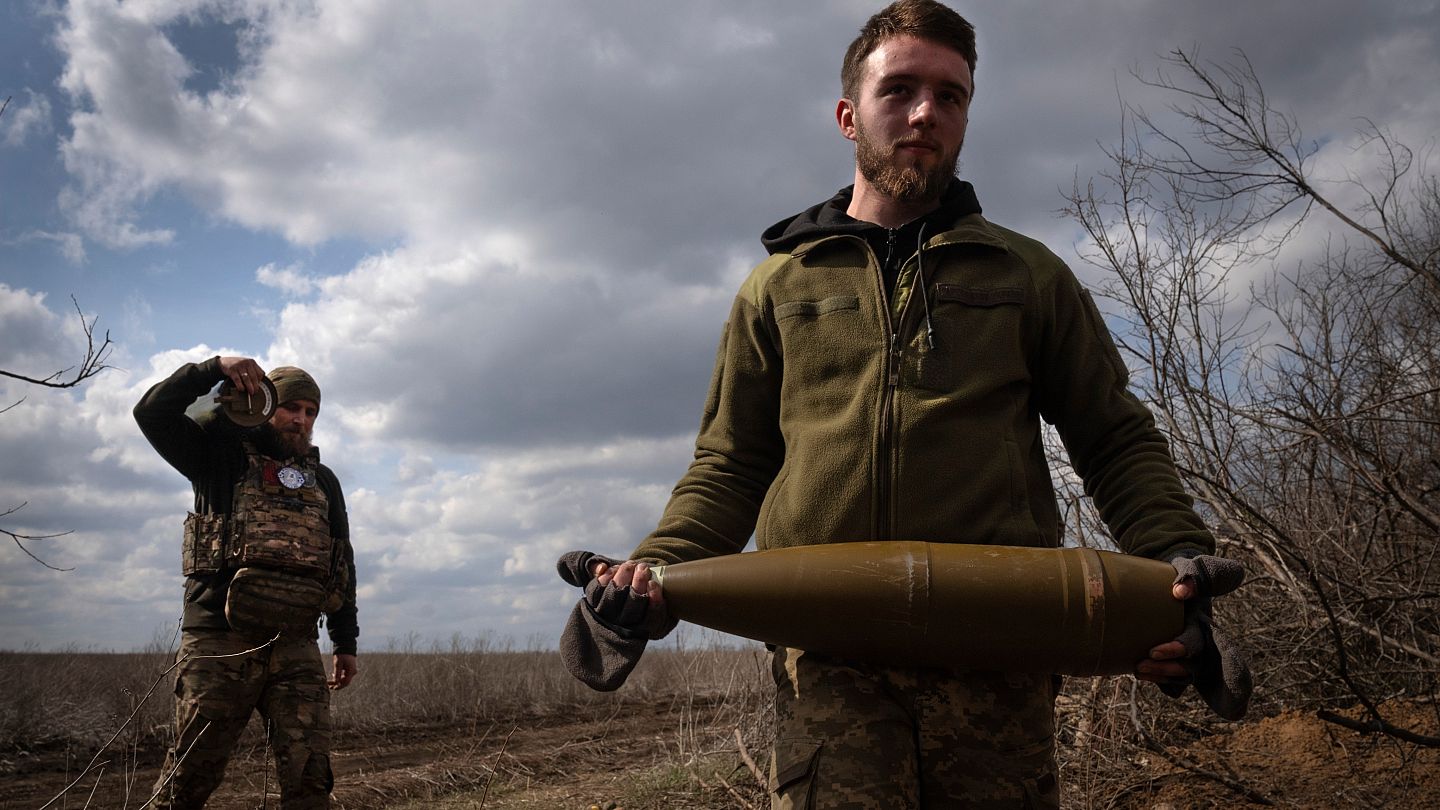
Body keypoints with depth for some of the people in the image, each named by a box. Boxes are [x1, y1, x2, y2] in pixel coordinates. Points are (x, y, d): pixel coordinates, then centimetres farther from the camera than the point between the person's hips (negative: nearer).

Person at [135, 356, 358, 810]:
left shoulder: (322, 481, 20)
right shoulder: (224, 454, 10)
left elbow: (342, 562, 21)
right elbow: (153, 412, -2)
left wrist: (346, 641, 18)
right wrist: (214, 370, -9)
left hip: (297, 648, 3)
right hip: (220, 642, -3)